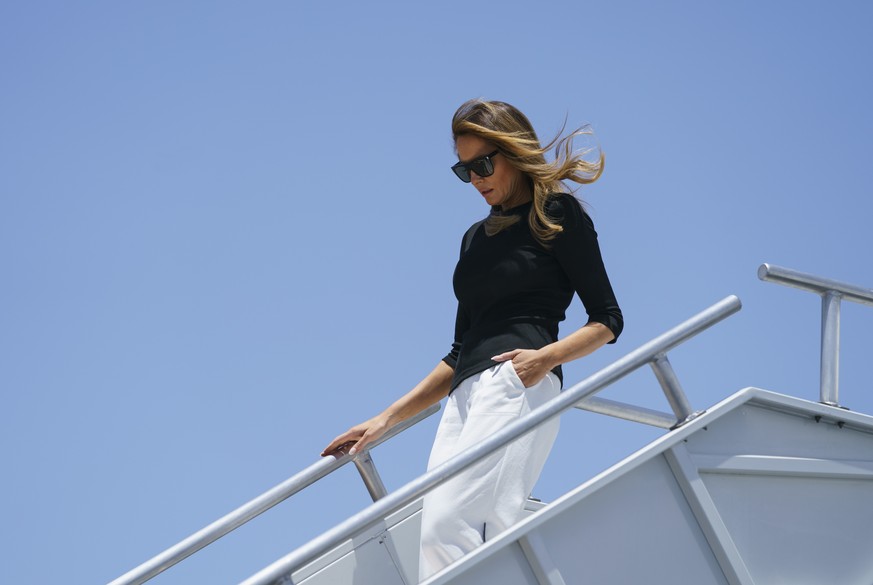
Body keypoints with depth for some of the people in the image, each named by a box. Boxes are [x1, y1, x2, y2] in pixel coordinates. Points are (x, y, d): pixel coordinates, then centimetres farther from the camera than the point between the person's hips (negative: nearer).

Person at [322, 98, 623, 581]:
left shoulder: (557, 213, 9)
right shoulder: (475, 238, 28)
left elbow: (607, 318, 4)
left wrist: (547, 357, -14)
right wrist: (387, 419, 23)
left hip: (517, 383, -6)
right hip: (466, 394, 6)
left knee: (447, 523, -25)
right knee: (482, 544, -13)